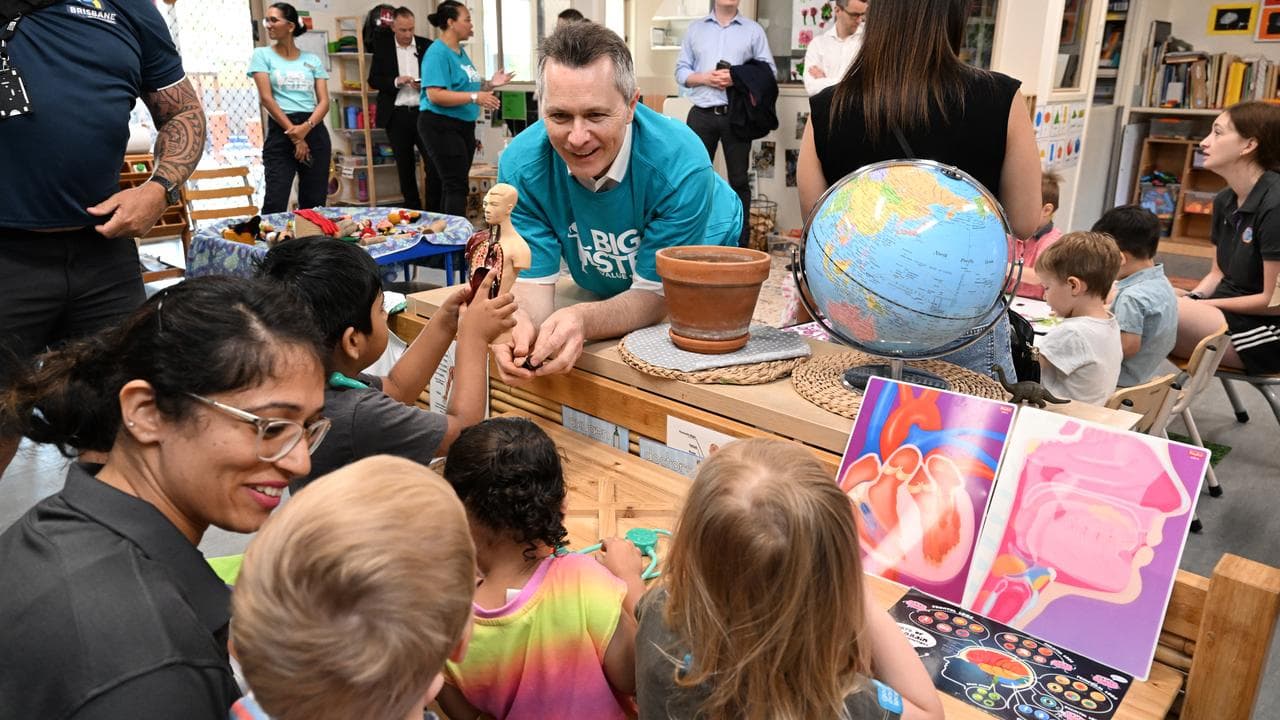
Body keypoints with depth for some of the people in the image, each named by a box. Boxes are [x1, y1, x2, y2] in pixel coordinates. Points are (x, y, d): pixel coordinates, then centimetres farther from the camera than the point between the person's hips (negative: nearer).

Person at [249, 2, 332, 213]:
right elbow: (266, 98, -3)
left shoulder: (312, 60, 12)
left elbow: (324, 101, 3)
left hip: (314, 130, 2)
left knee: (314, 203, 4)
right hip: (280, 131, -2)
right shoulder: (262, 55, 7)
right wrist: (294, 135, -11)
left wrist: (306, 128, -16)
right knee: (275, 204, -10)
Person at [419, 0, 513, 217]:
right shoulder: (437, 52, -15)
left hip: (463, 126, 9)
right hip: (441, 126, -9)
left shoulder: (461, 52, 13)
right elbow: (435, 95, -25)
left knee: (454, 184, 12)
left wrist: (490, 85, 9)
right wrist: (475, 97, -27)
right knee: (456, 185, -12)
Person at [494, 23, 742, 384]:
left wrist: (585, 321, -49)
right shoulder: (520, 166, -25)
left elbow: (655, 293, -28)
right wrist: (520, 322, -46)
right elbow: (534, 281, -21)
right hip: (603, 290, 4)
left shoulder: (682, 165, -33)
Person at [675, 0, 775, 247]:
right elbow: (681, 71, 9)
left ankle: (741, 241, 8)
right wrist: (704, 78, -9)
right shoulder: (695, 28, 13)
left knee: (739, 179, 3)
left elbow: (769, 71, 2)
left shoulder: (754, 30, 8)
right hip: (701, 115, 1)